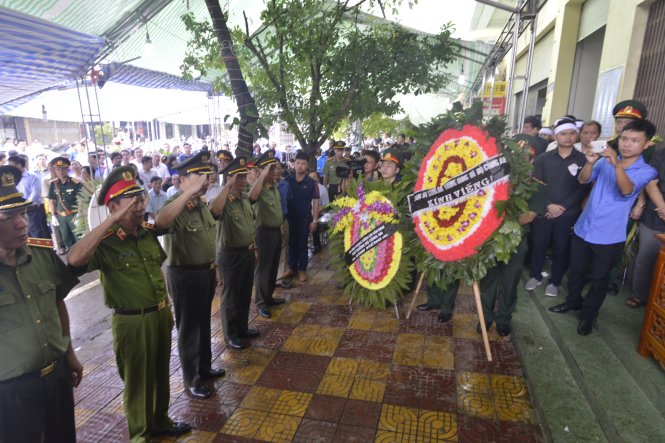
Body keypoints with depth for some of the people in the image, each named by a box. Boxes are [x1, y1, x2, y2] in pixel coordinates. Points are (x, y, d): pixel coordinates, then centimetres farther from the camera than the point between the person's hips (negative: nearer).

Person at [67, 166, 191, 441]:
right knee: (138, 380, 15)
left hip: (160, 315, 6)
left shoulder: (149, 232, 0)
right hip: (132, 323, -6)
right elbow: (74, 260, -41)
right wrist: (112, 220, -38)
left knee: (161, 373, 23)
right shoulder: (105, 243, -18)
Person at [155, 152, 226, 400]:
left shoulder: (202, 205, 5)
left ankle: (204, 368, 42)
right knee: (189, 329, 8)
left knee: (204, 324, 22)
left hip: (206, 272, 8)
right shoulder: (174, 206, -20)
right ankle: (191, 381, 26)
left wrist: (213, 267, 17)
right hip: (184, 275, -8)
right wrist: (189, 192, -48)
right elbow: (160, 223, -46)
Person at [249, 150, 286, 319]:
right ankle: (261, 302, 12)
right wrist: (263, 175, -39)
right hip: (265, 232, -8)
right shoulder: (259, 188, -18)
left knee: (274, 267, 17)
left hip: (277, 230, 8)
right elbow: (251, 196, -42)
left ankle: (269, 296, 31)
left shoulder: (275, 186, 7)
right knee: (263, 267, 1)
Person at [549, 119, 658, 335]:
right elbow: (583, 180, -8)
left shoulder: (647, 172, -7)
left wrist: (617, 165, -43)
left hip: (609, 236, -3)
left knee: (599, 278, 10)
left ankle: (588, 315, 27)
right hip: (583, 228, 3)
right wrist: (590, 162, -28)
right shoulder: (606, 161, 3)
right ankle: (573, 301, 39)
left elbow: (627, 190, -26)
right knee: (576, 270, 17)